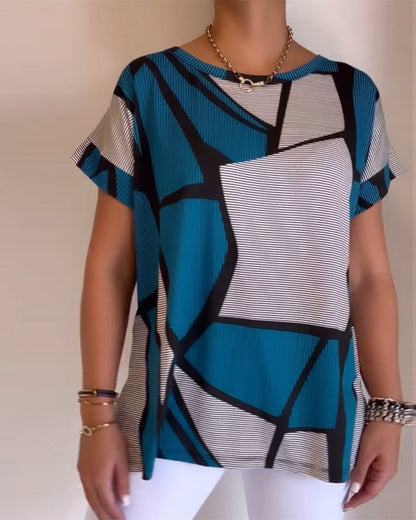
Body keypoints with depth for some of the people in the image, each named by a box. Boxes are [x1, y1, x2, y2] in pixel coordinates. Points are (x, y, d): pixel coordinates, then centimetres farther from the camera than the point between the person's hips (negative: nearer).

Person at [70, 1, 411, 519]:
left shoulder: (351, 96, 4)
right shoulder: (149, 85, -2)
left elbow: (369, 273, 5)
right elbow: (109, 265, -2)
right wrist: (98, 412, -5)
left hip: (311, 403, 2)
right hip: (177, 397, -1)